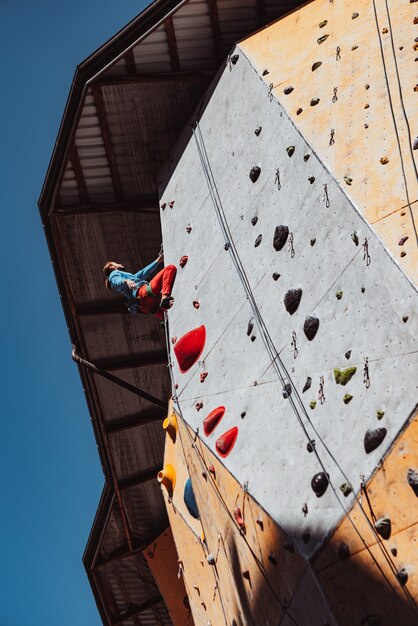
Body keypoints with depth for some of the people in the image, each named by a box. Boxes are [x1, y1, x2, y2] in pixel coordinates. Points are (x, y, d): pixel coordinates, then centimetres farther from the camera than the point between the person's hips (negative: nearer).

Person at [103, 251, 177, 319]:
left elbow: (142, 274, 43)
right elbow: (117, 281, -9)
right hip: (145, 291, -9)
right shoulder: (114, 274, 16)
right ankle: (165, 297, -36)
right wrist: (126, 281, -33)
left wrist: (157, 261, 48)